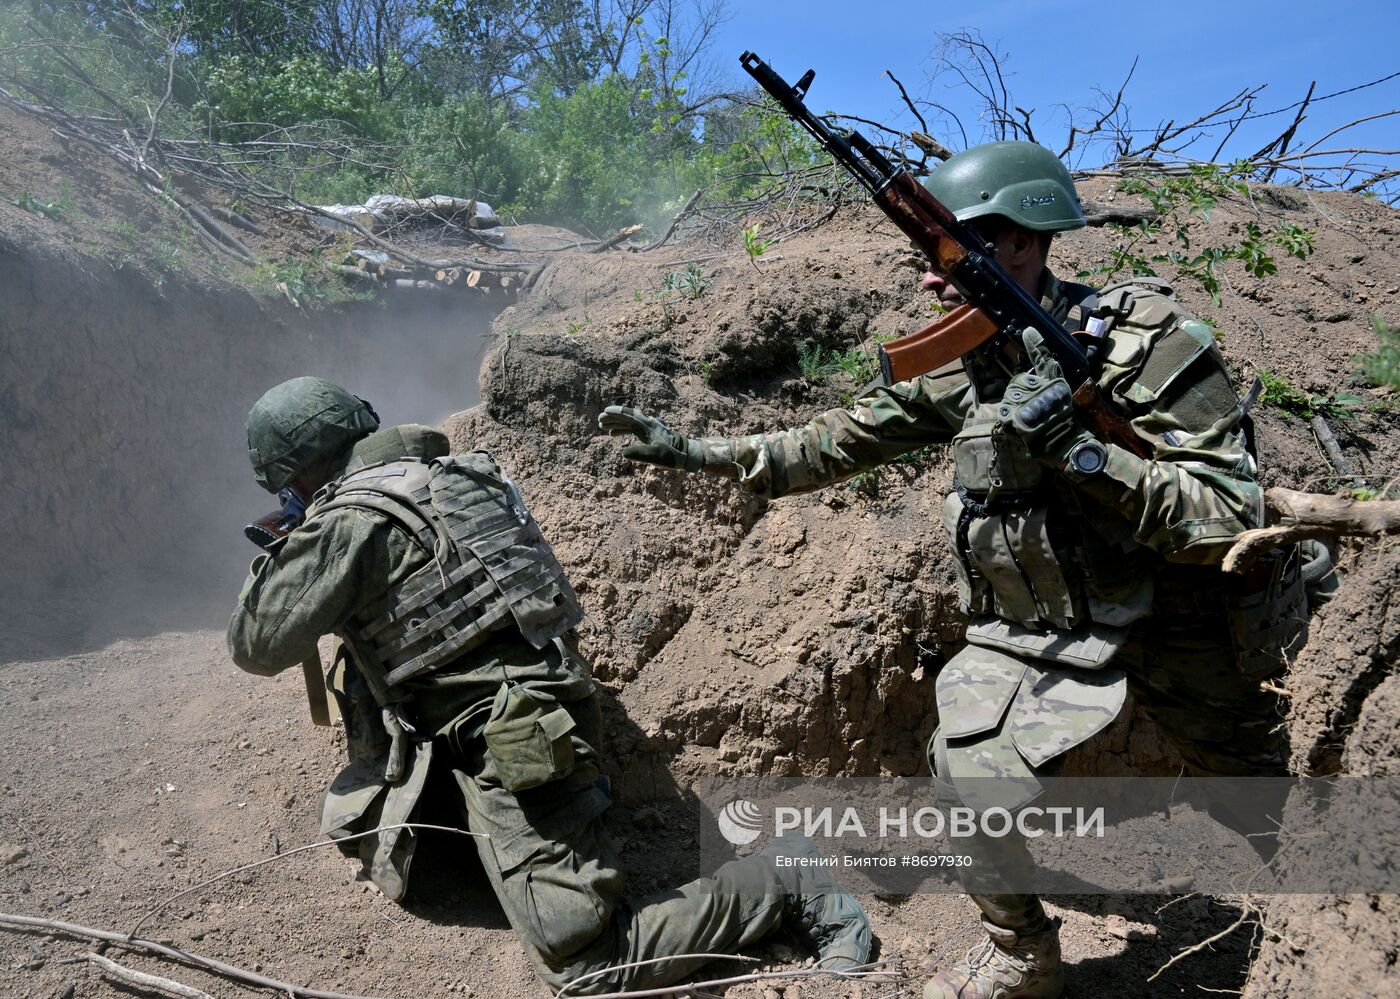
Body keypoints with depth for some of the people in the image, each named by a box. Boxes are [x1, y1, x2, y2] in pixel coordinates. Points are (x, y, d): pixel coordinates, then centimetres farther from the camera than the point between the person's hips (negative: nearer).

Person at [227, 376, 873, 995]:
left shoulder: (349, 520, -13)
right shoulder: (433, 473, 13)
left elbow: (257, 645, -3)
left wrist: (275, 558, 14)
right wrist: (300, 548, 31)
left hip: (515, 745, -10)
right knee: (350, 821, 20)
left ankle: (785, 884, 1)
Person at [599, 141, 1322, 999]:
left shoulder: (1147, 341, -22)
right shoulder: (959, 362, -7)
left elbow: (1230, 521, -25)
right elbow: (840, 443, 0)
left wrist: (1081, 451, -37)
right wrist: (697, 451, -4)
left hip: (1185, 616, -2)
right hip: (1040, 630, 3)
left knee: (1245, 773, 19)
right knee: (974, 778, -12)